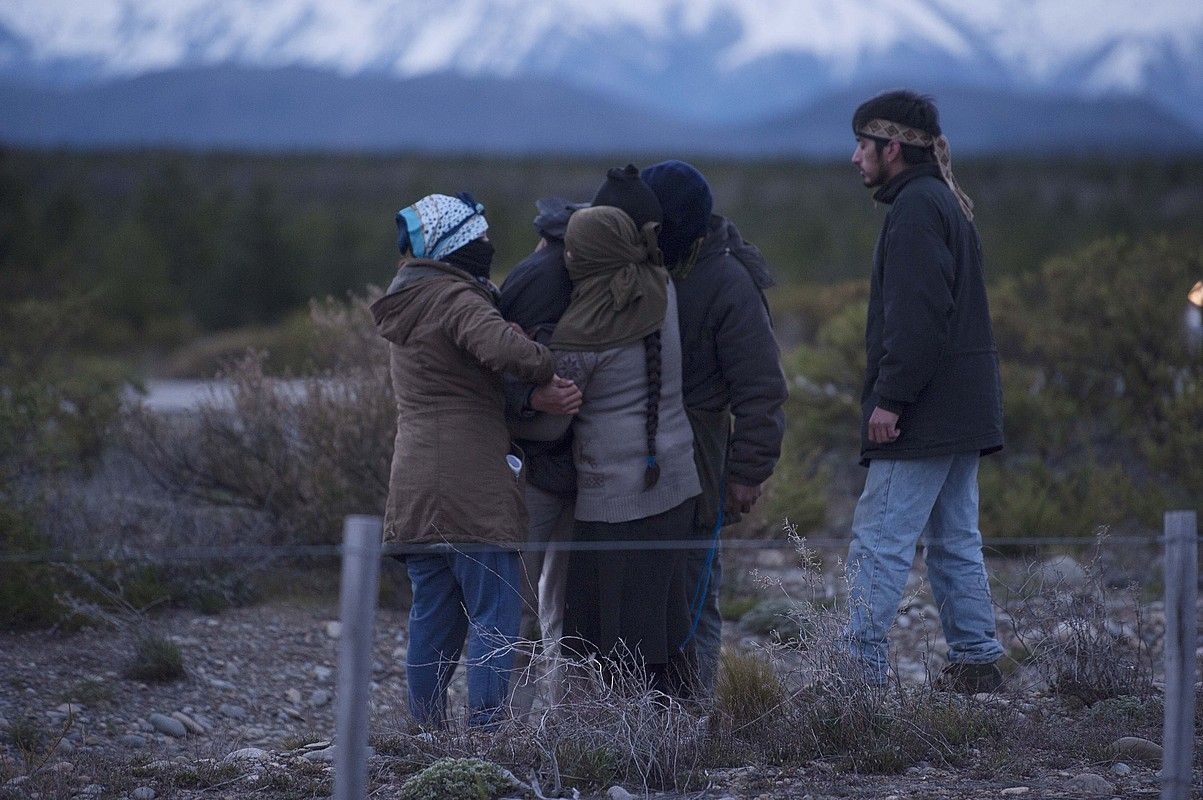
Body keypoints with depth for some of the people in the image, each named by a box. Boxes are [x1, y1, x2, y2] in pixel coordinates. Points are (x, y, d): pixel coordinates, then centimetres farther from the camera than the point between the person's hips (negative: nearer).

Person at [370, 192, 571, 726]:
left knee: (433, 611, 13)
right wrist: (549, 370, -16)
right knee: (495, 612, -5)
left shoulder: (405, 307, 17)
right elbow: (501, 347, -31)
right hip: (473, 486, -8)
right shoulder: (458, 300, -11)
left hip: (414, 490, 8)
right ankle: (487, 727, -9)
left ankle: (426, 727, 15)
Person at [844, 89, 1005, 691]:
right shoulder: (945, 203, 19)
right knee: (954, 540, 13)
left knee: (879, 541, -11)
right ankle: (975, 661, 15)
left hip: (923, 416, -10)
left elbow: (917, 315, -22)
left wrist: (890, 398, -21)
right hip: (963, 412, 10)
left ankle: (860, 666, -13)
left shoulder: (915, 207, -13)